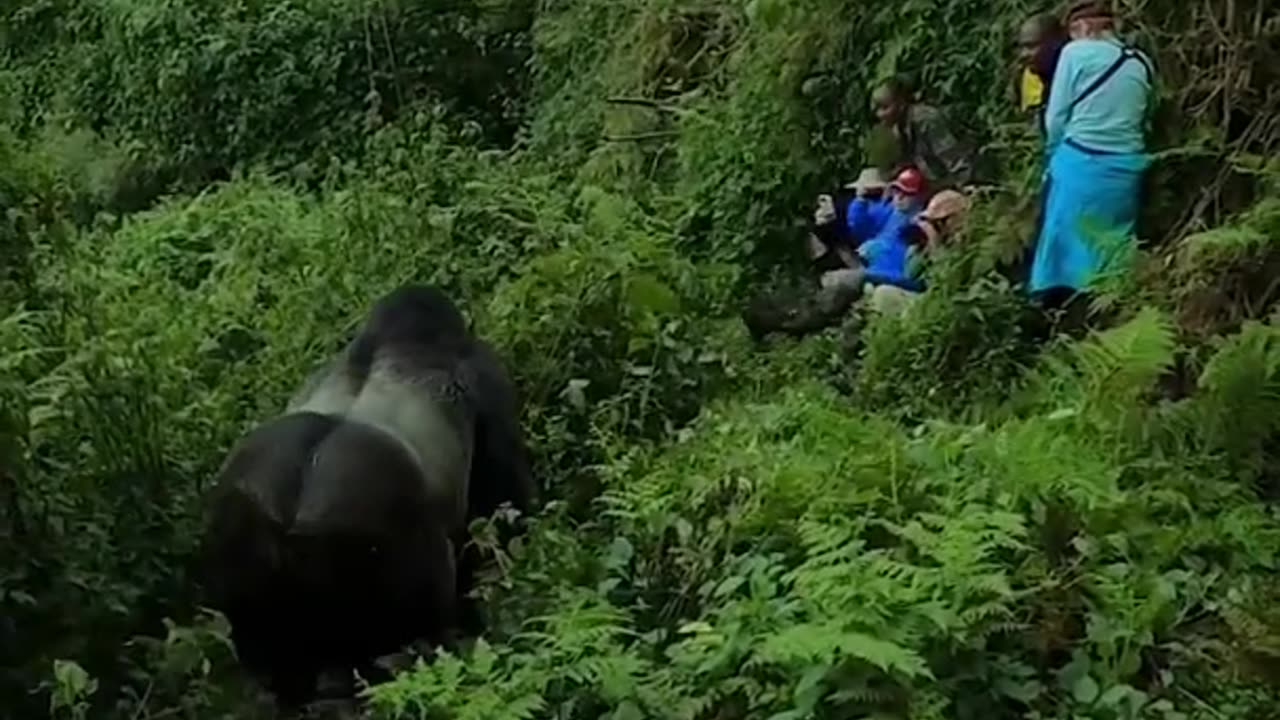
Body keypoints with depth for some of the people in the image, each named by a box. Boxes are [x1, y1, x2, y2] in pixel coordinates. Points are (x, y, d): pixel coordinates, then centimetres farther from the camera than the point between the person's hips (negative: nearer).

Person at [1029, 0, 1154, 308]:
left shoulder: (1077, 52, -3)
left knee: (1063, 243, 5)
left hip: (1080, 164, -4)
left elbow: (1056, 118, -1)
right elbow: (1142, 119, 12)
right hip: (1126, 170, 5)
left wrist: (1055, 154, 15)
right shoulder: (1142, 63, 10)